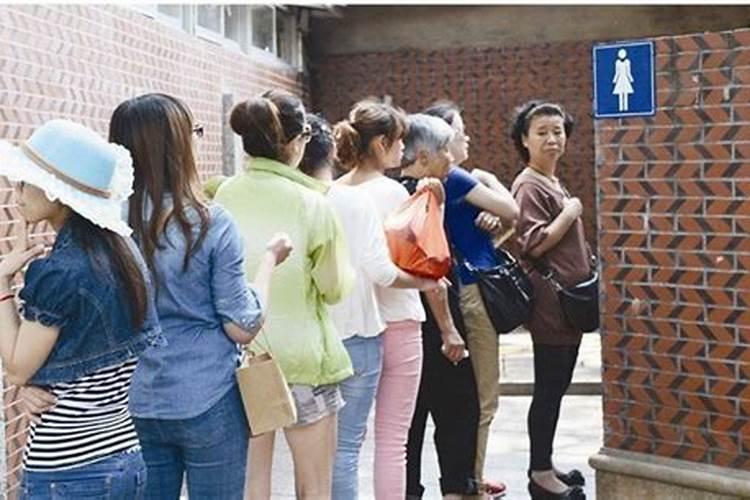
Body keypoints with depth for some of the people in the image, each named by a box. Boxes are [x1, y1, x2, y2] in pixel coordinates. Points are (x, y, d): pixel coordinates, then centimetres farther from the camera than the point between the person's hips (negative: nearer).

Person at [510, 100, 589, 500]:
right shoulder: (528, 186, -12)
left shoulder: (552, 183, 18)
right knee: (549, 388, -3)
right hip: (550, 302, -10)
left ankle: (545, 465, 25)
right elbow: (535, 243, -21)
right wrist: (571, 212, -14)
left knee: (556, 386, 15)